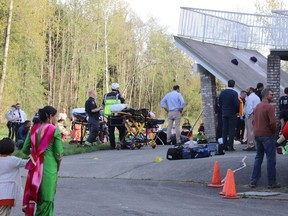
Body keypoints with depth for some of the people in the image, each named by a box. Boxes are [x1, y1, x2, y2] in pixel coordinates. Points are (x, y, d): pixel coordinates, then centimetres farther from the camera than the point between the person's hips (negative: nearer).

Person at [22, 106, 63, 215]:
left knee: (33, 196, 15)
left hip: (34, 168, 5)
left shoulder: (34, 128, 6)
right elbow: (59, 153, -8)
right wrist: (58, 167, 8)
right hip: (49, 168, -5)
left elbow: (25, 150, 6)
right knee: (46, 200, 4)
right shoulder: (55, 130, -8)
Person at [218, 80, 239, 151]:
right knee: (231, 130, -1)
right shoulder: (234, 93, -14)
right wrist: (237, 111, 0)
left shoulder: (222, 92, 4)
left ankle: (225, 145, 10)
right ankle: (230, 146, -4)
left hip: (224, 113, 5)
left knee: (224, 129, 9)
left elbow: (219, 103, 8)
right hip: (232, 113, -5)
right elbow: (236, 104, -16)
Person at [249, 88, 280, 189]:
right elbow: (272, 122, -22)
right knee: (271, 159, 0)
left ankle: (253, 181, 13)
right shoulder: (269, 107, -15)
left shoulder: (257, 106, 11)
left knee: (258, 157, 15)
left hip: (257, 134, 8)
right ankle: (272, 182, 4)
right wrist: (274, 130, -5)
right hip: (267, 135, -8)